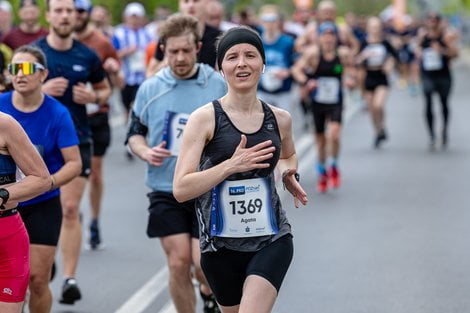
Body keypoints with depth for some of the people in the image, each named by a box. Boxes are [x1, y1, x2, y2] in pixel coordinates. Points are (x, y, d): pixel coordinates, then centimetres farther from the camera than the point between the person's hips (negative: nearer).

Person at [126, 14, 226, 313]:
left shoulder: (219, 86, -2)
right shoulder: (149, 89, 2)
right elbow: (135, 133, 12)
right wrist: (145, 152, -8)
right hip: (166, 191, 1)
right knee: (178, 263, -3)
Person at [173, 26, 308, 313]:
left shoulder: (279, 119, 3)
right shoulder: (205, 118, -8)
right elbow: (181, 189, -14)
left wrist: (289, 172, 4)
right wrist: (232, 165, -24)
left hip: (271, 240, 1)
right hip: (220, 245, -1)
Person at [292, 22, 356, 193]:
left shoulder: (343, 53, -8)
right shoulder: (313, 53, -12)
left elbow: (350, 69, 9)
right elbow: (297, 69, -13)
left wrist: (350, 79, -13)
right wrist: (306, 81, -31)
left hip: (336, 103, 0)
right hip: (317, 102, 0)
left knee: (334, 134, -22)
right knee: (320, 139, 11)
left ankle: (334, 165, 5)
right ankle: (322, 172, 35)